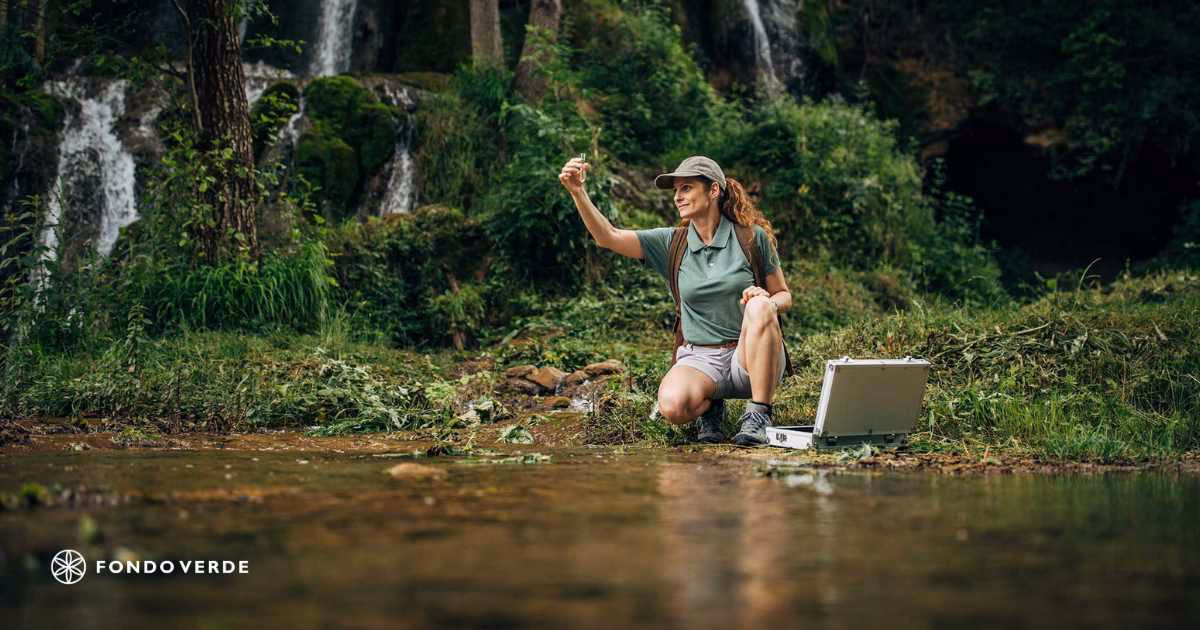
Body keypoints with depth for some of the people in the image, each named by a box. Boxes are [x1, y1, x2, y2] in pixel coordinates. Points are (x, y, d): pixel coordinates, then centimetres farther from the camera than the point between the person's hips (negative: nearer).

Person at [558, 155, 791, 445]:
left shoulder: (752, 237, -1)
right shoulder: (671, 243, 3)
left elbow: (784, 296, 6)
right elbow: (608, 237, -7)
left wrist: (768, 302, -18)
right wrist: (577, 192, -21)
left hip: (750, 356, -1)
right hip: (699, 358, 1)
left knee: (760, 307, -34)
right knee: (672, 405, -33)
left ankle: (758, 415, -22)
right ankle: (709, 405, 6)